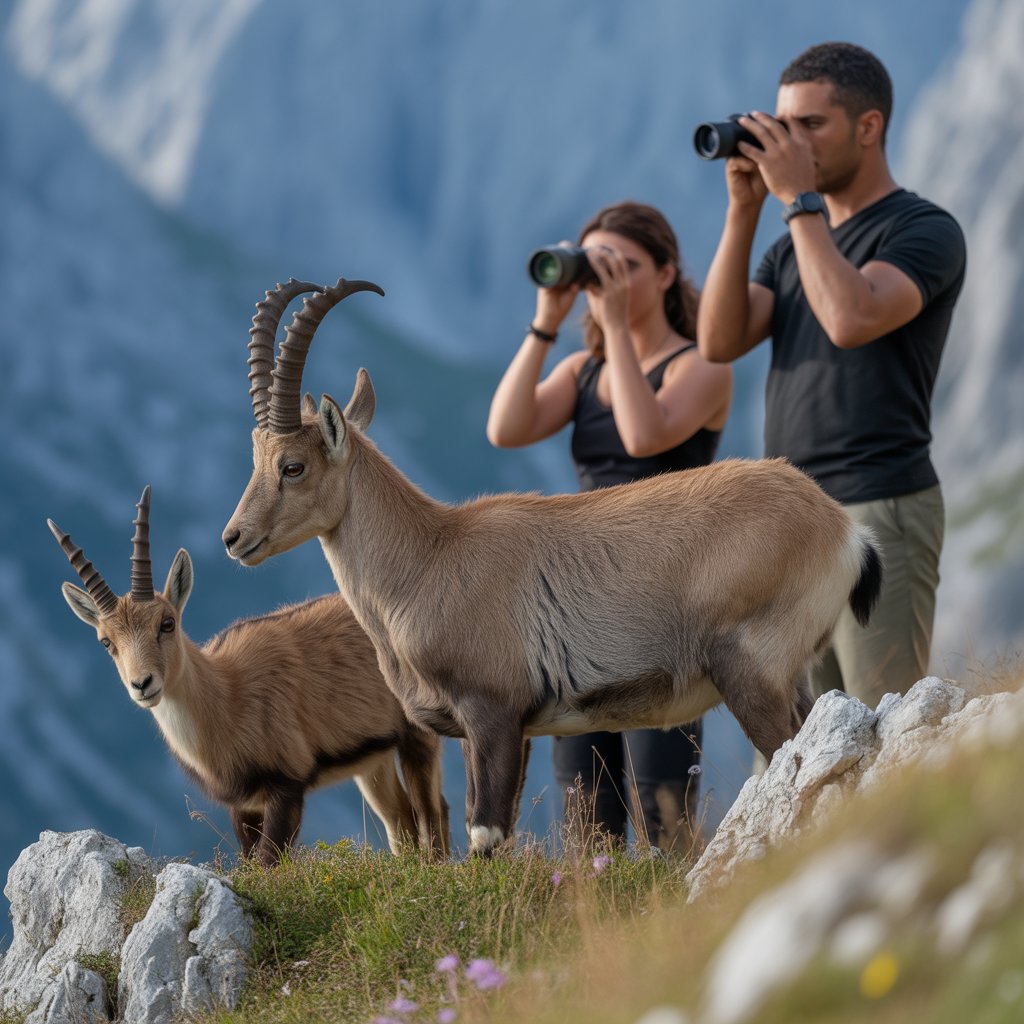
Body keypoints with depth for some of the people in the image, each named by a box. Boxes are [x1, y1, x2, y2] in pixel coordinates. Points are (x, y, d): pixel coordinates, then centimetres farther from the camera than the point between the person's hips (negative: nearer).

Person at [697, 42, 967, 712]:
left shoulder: (926, 231, -6)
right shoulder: (796, 244, 18)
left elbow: (852, 319, -25)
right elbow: (720, 341, 3)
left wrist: (798, 198, -16)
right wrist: (744, 209, -2)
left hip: (879, 518, -8)